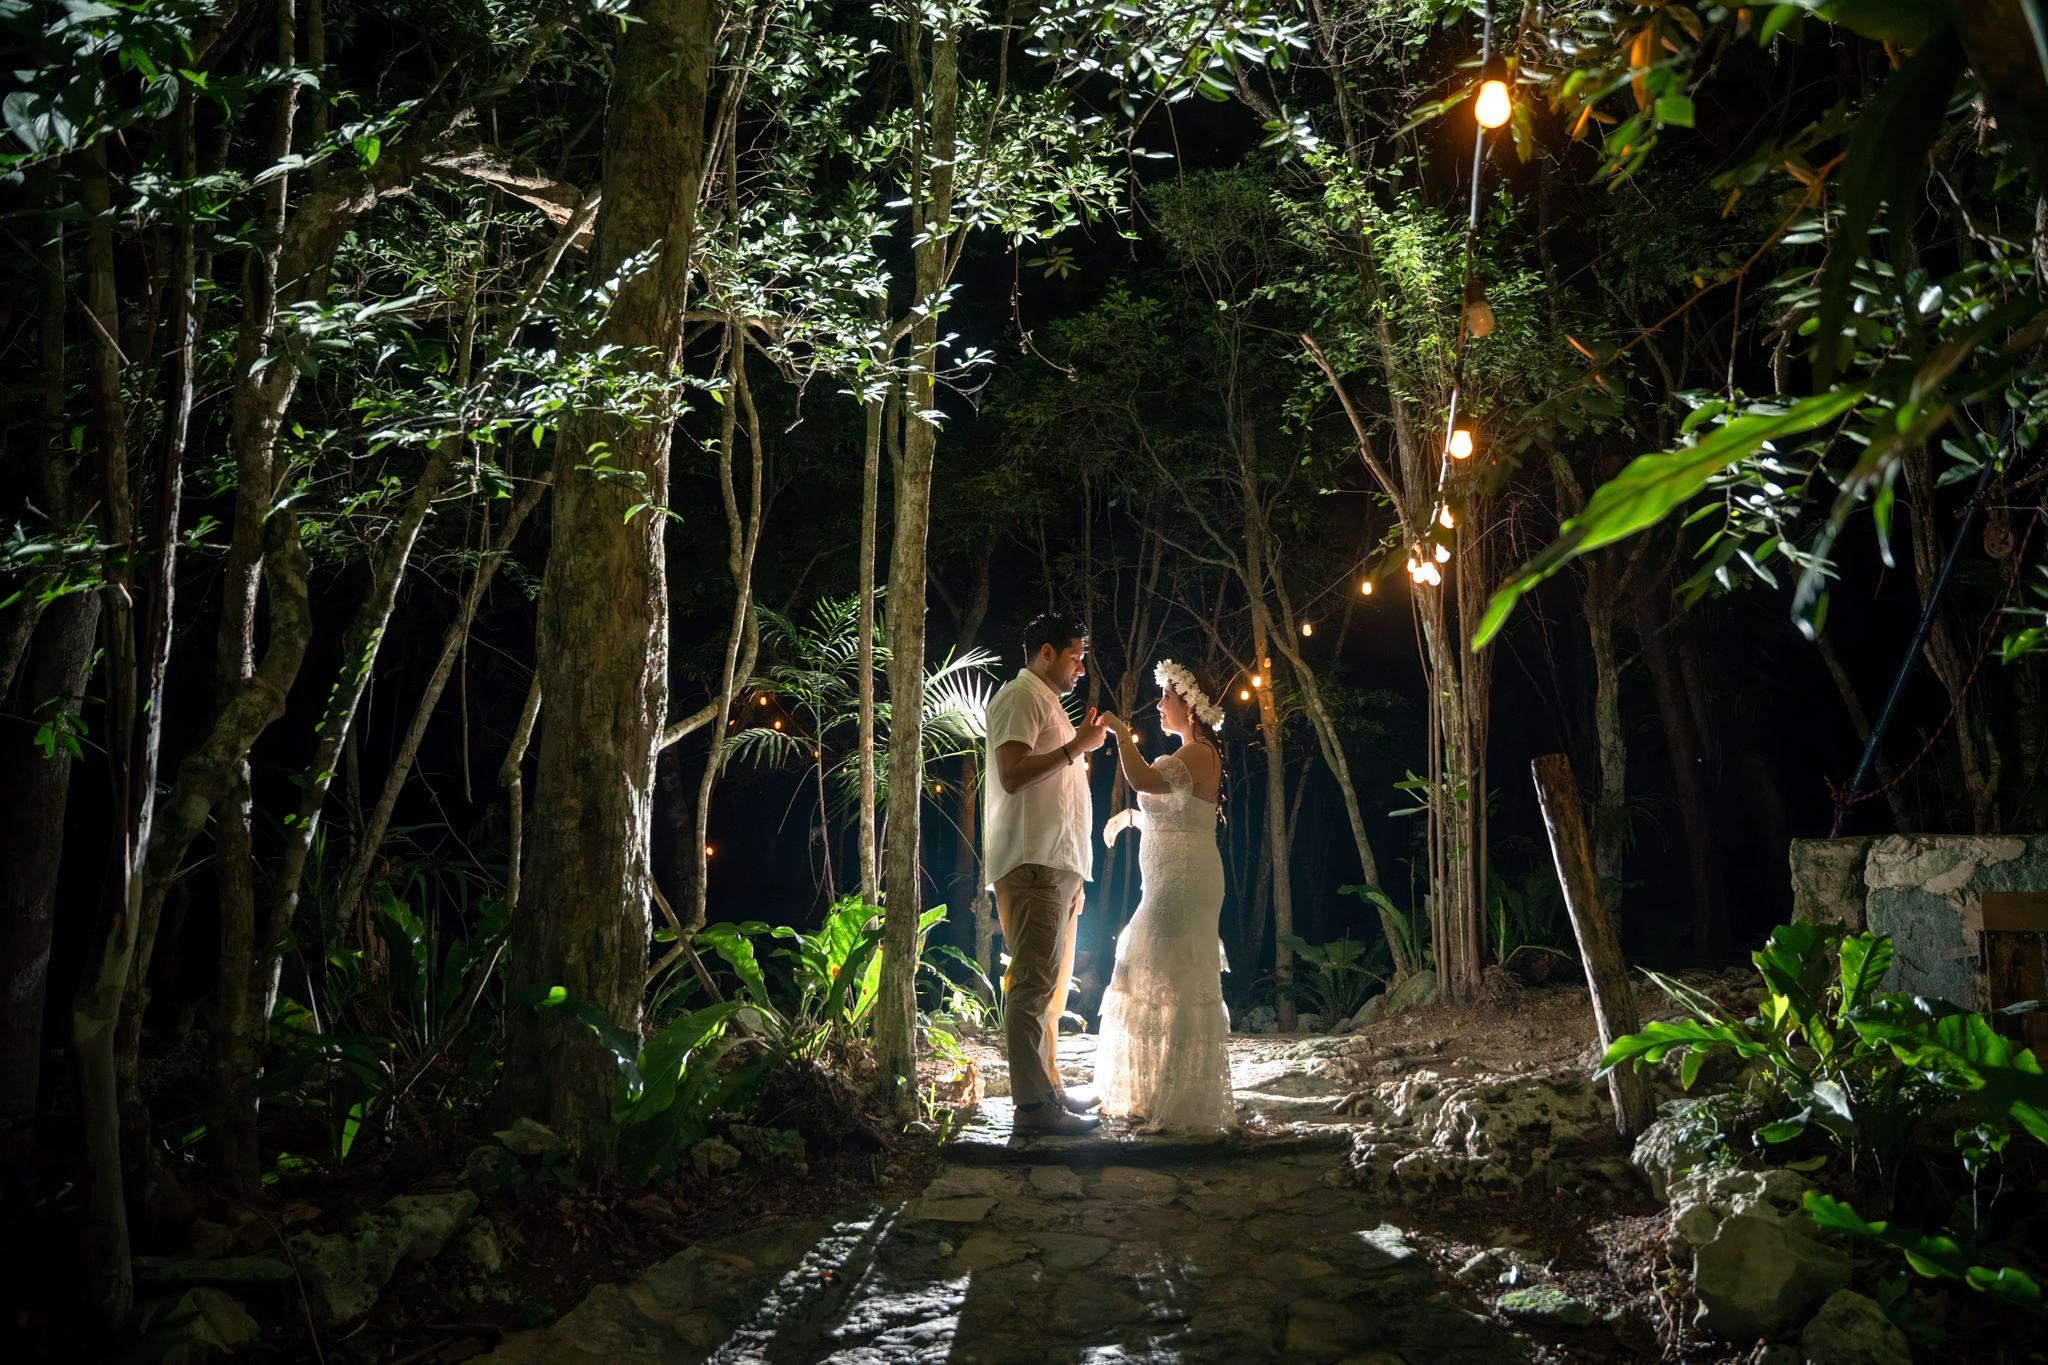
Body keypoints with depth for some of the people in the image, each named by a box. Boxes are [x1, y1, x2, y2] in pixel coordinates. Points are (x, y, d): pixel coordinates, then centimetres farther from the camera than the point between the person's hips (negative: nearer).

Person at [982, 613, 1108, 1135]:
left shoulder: (1046, 703, 24)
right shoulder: (1020, 697, -6)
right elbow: (1013, 775, -20)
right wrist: (1075, 747, -16)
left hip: (1057, 864, 11)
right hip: (1033, 863, -11)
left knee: (1049, 983, 14)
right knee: (1034, 983, -12)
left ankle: (1048, 1087, 22)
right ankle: (1033, 1104, -12)